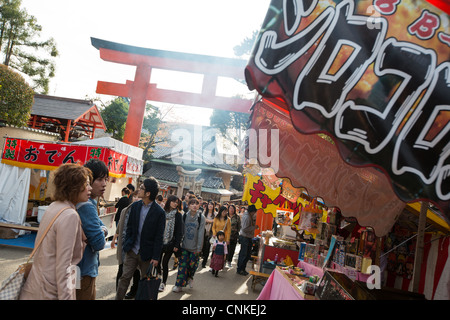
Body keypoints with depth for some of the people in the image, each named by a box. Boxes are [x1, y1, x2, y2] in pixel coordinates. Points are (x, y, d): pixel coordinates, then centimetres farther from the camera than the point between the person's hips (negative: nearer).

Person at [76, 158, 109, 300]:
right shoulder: (87, 206, -24)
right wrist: (102, 235, -5)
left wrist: (102, 230, -9)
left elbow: (102, 227, 12)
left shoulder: (90, 203, 8)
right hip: (84, 272, -10)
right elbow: (99, 243, -26)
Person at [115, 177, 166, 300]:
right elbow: (129, 227, 9)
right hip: (132, 250, 3)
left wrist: (156, 257, -10)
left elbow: (159, 237, -10)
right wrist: (126, 244, 2)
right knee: (124, 277, 6)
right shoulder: (135, 206, 1)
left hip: (147, 253, -3)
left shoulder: (159, 212, -13)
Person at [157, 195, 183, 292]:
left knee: (165, 263, 3)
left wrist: (177, 245, -9)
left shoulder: (178, 215, -2)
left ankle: (163, 283, 18)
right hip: (159, 242, 2)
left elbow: (179, 231, -4)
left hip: (170, 243, -2)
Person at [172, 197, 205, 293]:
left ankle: (190, 277, 38)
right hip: (184, 245, 1)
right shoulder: (185, 216, 0)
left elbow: (201, 233, -9)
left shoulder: (201, 217, -8)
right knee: (182, 264, -1)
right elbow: (181, 230, 4)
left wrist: (199, 247, -9)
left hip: (194, 246, -1)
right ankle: (179, 285, 10)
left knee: (192, 264, 7)